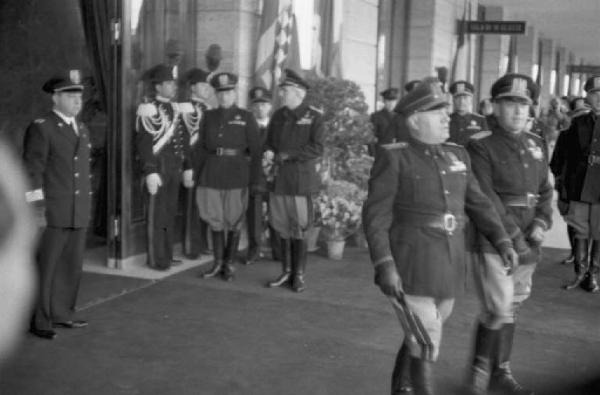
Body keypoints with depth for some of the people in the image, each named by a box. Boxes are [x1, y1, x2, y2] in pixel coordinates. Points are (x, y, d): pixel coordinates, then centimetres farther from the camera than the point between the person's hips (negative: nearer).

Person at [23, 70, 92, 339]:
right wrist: (37, 205, -14)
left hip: (79, 214, 7)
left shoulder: (82, 130, 15)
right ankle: (39, 321, 11)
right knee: (45, 268, 1)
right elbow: (33, 170, -10)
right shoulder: (40, 128, -7)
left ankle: (62, 314, 26)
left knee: (72, 267, 13)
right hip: (52, 213, -7)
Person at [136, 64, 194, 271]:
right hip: (158, 167, -7)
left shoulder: (176, 109, 14)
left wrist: (187, 168, 15)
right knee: (156, 215, 0)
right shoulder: (149, 110, -10)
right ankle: (156, 259, 7)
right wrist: (150, 173, -20)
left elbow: (183, 141, 17)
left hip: (174, 168, 7)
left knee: (170, 213, 12)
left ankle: (167, 255, 22)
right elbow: (143, 144, -15)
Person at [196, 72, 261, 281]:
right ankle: (218, 263, 20)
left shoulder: (246, 117, 2)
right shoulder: (208, 117, 10)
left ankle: (229, 265, 16)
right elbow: (200, 147, 14)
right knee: (215, 220, 8)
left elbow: (255, 151, 0)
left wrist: (253, 180, -5)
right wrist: (201, 174, 7)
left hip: (236, 176, -2)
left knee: (234, 221, 4)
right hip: (211, 175, 3)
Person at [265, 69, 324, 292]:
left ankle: (299, 276, 11)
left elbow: (316, 149, -10)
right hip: (278, 180, 5)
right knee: (283, 229, 8)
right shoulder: (278, 116, 14)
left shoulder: (314, 117, -2)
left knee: (299, 230, 0)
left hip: (300, 182, -4)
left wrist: (287, 155, -14)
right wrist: (268, 154, -3)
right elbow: (269, 143, 20)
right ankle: (286, 272, 20)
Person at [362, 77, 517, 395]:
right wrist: (384, 266, -22)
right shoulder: (394, 158, -9)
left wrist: (503, 242, -1)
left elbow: (477, 204, 11)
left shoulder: (456, 155, 9)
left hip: (448, 267, 7)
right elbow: (375, 217, -13)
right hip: (410, 268, -6)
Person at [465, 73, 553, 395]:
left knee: (511, 307, 14)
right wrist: (514, 239, -19)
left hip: (527, 243, 6)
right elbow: (484, 198, -17)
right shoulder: (480, 146, -10)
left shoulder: (535, 144, 10)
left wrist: (541, 224, -4)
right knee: (498, 310, -8)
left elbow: (544, 190, 14)